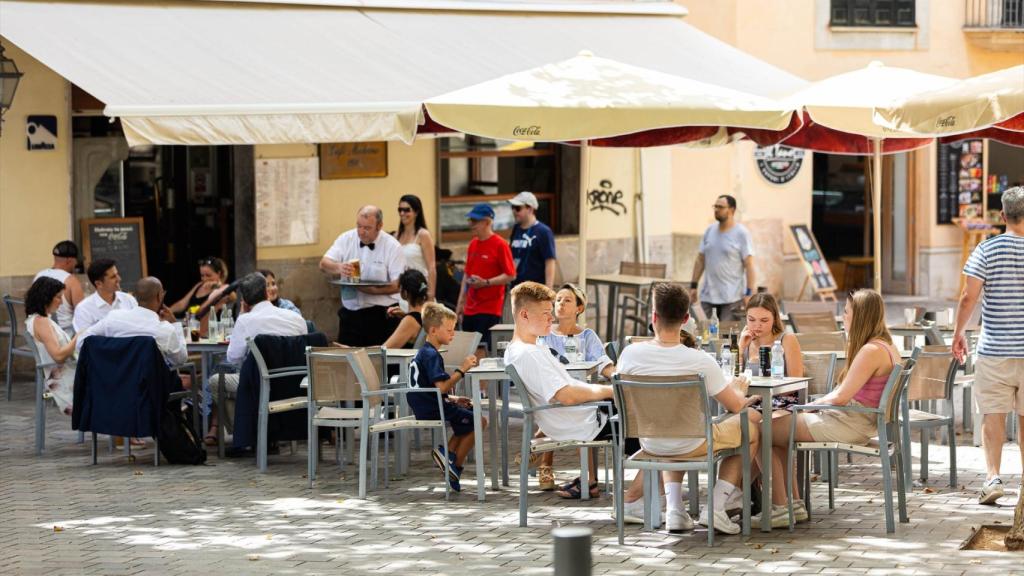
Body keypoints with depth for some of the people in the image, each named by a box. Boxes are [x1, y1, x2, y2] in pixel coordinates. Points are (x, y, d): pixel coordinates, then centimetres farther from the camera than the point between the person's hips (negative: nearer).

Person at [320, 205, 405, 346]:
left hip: (382, 315, -3)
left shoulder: (392, 246, -5)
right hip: (350, 312, 3)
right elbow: (324, 264, -3)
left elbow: (397, 285, -10)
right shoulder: (346, 239, 5)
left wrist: (369, 289, -23)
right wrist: (339, 267, -25)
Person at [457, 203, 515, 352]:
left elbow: (511, 275, -10)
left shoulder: (500, 244, -8)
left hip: (490, 309, -7)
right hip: (470, 308, 7)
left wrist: (485, 282, -20)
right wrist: (461, 302, 16)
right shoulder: (473, 244, 14)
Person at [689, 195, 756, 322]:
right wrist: (693, 286, 11)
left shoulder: (741, 233, -5)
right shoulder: (709, 231, 10)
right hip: (708, 296, 5)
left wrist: (749, 293, -14)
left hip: (731, 297, -5)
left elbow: (749, 265, -8)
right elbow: (700, 260, 16)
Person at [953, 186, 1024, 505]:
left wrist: (958, 332, 5)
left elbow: (969, 297, -8)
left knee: (993, 415, 4)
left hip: (994, 347, -1)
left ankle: (992, 476, -8)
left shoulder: (987, 250, -6)